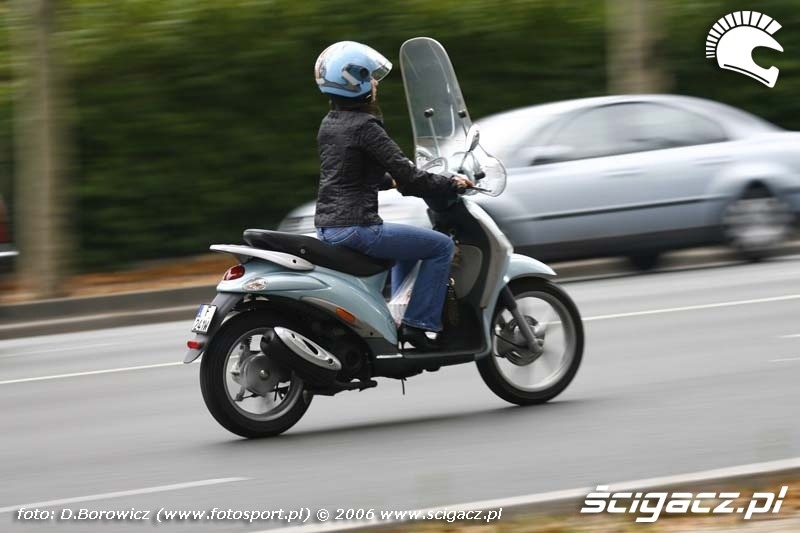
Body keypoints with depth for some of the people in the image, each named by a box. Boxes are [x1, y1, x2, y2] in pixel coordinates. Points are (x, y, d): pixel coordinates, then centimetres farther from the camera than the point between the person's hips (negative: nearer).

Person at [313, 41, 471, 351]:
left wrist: (392, 180, 29)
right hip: (356, 229, -10)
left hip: (327, 228, 10)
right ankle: (418, 324, -4)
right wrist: (452, 184, -3)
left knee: (409, 244, 32)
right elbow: (407, 178, -16)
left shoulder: (329, 125, 13)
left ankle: (400, 319, 30)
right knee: (441, 246, -2)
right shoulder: (364, 127, -15)